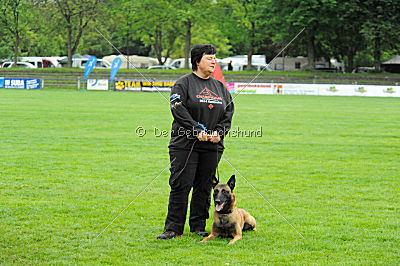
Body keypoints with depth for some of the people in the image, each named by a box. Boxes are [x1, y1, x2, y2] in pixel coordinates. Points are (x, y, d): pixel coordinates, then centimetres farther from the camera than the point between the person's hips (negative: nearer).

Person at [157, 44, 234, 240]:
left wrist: (219, 132, -6)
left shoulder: (220, 87, 15)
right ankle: (173, 228, -2)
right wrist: (197, 131, -19)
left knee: (204, 187, 8)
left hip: (212, 146, 5)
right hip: (185, 144, -5)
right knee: (180, 186, -6)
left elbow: (228, 112, 12)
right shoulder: (184, 83, -2)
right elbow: (178, 109, -13)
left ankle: (198, 226, 17)